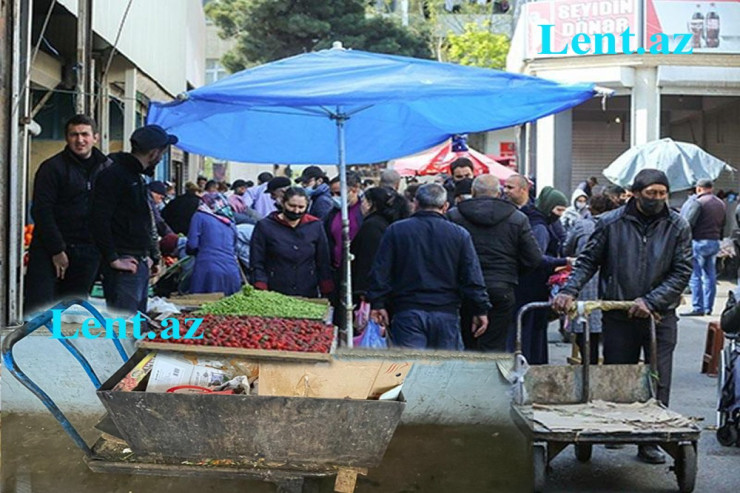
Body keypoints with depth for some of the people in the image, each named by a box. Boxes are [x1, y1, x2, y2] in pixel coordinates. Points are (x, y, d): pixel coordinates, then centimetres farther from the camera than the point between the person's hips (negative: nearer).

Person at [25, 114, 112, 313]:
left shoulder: (106, 168, 10)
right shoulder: (52, 168, -4)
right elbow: (41, 211, -9)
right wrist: (57, 250, -13)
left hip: (88, 252, 4)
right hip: (49, 250, -4)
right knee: (38, 309, -10)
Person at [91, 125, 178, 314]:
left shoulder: (139, 177, 19)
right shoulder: (113, 174, -12)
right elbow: (99, 220, -20)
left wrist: (152, 257, 18)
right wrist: (113, 259, -19)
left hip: (141, 263, 10)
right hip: (125, 265, -10)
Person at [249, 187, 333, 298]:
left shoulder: (316, 226, 6)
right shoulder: (265, 226, -1)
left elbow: (323, 264, 10)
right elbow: (256, 264, 0)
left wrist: (327, 295, 4)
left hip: (308, 295, 2)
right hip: (273, 296, -2)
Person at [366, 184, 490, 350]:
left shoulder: (396, 230, 2)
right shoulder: (459, 234, 3)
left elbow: (380, 272, 0)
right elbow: (473, 278, 2)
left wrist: (377, 303, 5)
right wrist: (481, 310, 7)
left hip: (407, 312, -1)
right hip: (446, 314, 1)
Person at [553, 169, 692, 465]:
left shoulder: (677, 227, 0)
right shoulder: (610, 223, -1)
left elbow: (682, 272, -2)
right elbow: (588, 261, 4)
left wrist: (650, 301, -13)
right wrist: (569, 290, -12)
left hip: (660, 316, 0)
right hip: (618, 316, 0)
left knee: (657, 384, 1)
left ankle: (650, 442, 9)